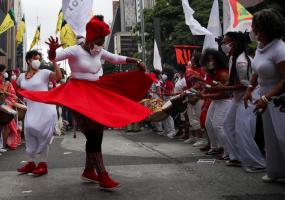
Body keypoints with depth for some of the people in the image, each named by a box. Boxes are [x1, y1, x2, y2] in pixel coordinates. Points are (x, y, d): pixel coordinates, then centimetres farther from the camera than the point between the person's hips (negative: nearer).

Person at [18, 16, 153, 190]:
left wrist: (136, 62, 11)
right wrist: (53, 50, -41)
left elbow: (116, 58, 18)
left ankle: (89, 171, 21)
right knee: (93, 133, -15)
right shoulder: (75, 51, -11)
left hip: (97, 92, 8)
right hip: (80, 94, -8)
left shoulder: (99, 52, 9)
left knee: (97, 132, 8)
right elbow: (53, 58, -19)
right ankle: (102, 176, -13)